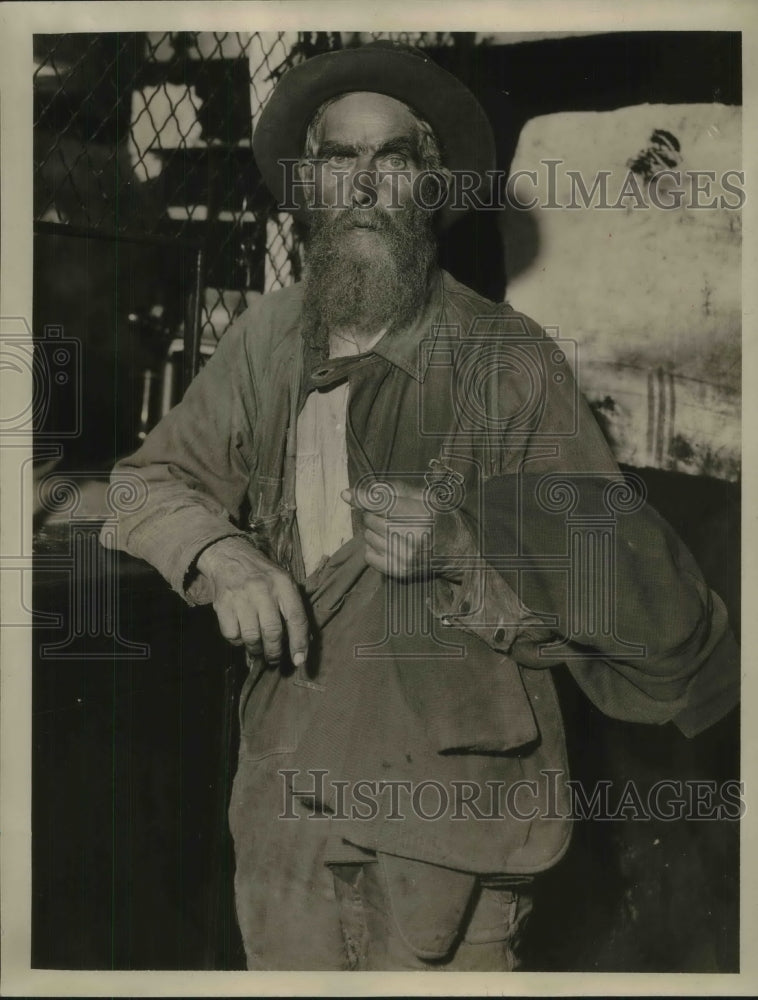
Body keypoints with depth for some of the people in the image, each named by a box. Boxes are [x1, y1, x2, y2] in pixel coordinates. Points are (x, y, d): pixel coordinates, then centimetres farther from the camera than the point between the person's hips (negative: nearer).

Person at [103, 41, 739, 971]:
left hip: (450, 792, -4)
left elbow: (621, 586, -12)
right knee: (286, 963, 21)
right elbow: (156, 476, 8)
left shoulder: (511, 360, -13)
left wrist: (464, 551, -28)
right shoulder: (267, 336, -1)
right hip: (283, 785, 4)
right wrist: (219, 553, -13)